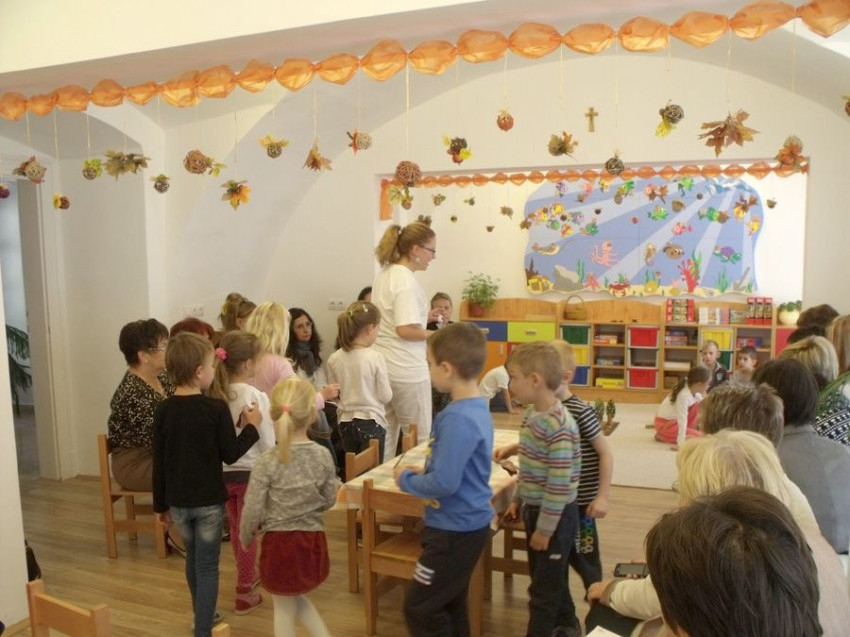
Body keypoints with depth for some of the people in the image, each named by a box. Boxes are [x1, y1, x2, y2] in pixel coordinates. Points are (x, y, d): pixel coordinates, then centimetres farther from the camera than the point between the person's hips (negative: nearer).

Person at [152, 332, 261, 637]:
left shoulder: (164, 410, -4)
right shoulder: (216, 408, -17)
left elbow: (159, 462, 1)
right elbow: (230, 454, -10)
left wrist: (161, 504, 11)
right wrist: (252, 426, 3)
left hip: (177, 501, 5)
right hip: (209, 500, -5)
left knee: (193, 559, 24)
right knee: (207, 566, 6)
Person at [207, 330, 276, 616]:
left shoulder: (214, 395, -5)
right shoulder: (255, 396, -19)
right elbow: (268, 444, -15)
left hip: (223, 471, 5)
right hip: (249, 472, -5)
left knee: (236, 529, 22)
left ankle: (248, 574, 44)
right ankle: (244, 593, 18)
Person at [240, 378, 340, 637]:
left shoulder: (268, 461, -18)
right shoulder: (323, 456, -9)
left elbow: (253, 509, -12)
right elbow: (329, 501, 2)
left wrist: (245, 538, 7)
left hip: (279, 542, -3)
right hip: (313, 540, 3)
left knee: (284, 607, 16)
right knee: (295, 598, 29)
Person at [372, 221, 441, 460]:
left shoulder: (384, 275, 12)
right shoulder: (407, 281, -16)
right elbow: (405, 330, -23)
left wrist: (422, 317, 15)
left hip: (382, 366, 9)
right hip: (406, 369, -9)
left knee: (385, 436, 15)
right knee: (419, 440, 4)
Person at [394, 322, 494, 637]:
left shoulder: (457, 418, -26)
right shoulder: (477, 409, 4)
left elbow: (444, 483, -27)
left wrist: (405, 479, -11)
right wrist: (424, 472, 6)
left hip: (455, 530, -10)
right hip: (465, 523, 10)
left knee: (420, 608, 5)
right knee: (450, 604, 22)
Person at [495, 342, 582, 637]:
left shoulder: (559, 427, -27)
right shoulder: (532, 415, 1)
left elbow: (559, 484, -25)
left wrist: (545, 528, -19)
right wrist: (518, 501, 17)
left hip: (555, 516, -9)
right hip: (535, 510, 9)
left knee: (543, 587, 6)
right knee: (548, 577, 25)